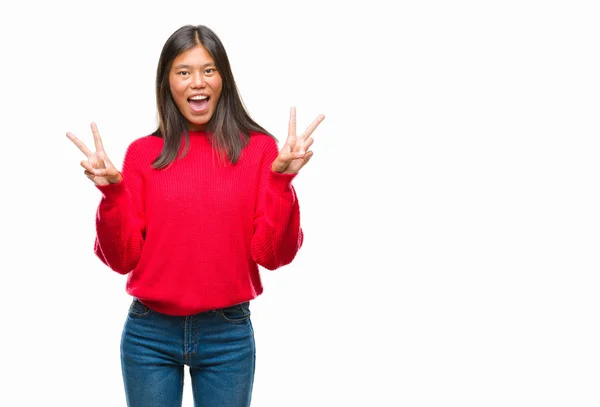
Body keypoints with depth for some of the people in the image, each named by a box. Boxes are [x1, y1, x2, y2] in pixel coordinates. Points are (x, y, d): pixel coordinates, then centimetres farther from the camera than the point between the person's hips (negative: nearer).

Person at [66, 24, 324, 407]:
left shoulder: (258, 149, -2)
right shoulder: (143, 153, 1)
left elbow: (273, 254, -7)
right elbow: (122, 258, -2)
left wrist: (281, 180, -19)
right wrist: (111, 191, -16)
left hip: (228, 334, -1)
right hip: (150, 334, 1)